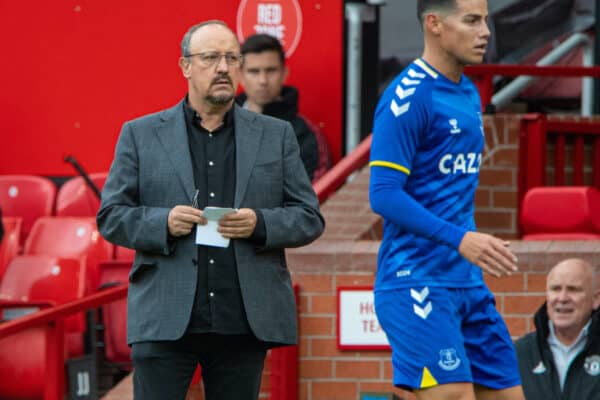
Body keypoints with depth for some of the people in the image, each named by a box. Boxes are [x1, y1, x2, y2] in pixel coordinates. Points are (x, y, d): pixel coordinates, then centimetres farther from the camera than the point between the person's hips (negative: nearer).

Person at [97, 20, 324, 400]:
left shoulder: (276, 136, 11)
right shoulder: (141, 135, 7)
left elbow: (310, 218, 9)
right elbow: (111, 216, 6)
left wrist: (260, 224, -11)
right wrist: (163, 223, -14)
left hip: (245, 322, 2)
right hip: (165, 321, -2)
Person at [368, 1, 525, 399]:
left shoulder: (468, 94, 15)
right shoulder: (408, 97, -12)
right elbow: (384, 195, -18)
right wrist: (460, 238, -27)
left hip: (467, 280, 9)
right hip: (417, 282, -9)